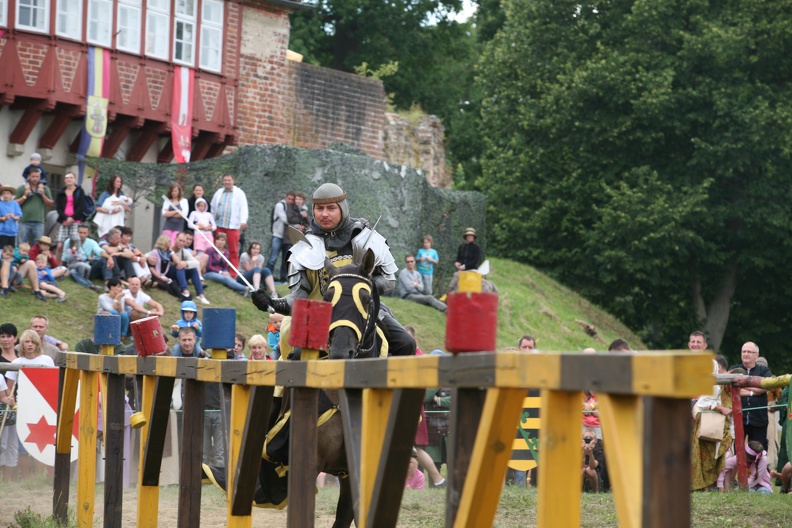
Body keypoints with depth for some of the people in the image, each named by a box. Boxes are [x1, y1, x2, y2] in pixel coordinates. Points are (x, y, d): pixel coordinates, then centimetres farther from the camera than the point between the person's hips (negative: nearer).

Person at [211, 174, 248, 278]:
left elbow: (243, 207, -5)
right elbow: (213, 207, 21)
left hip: (233, 226, -3)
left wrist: (243, 221, -18)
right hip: (219, 225, 3)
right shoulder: (218, 193, 16)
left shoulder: (239, 193, 4)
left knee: (234, 251, -3)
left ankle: (233, 275, -2)